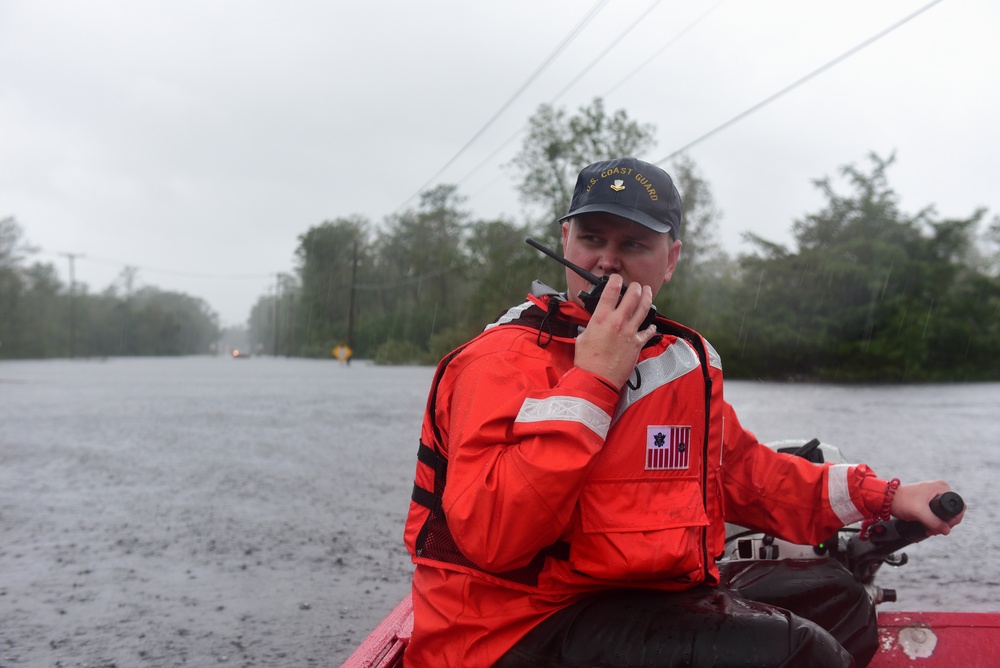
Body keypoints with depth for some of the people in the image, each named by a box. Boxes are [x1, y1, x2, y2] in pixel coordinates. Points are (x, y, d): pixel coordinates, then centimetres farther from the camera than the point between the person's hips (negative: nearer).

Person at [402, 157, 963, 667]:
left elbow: (745, 472, 22)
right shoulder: (507, 358, -15)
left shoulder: (685, 358, 10)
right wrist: (591, 382, -26)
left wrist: (884, 499, 14)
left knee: (838, 600, 17)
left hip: (645, 598, 9)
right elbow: (489, 538, -28)